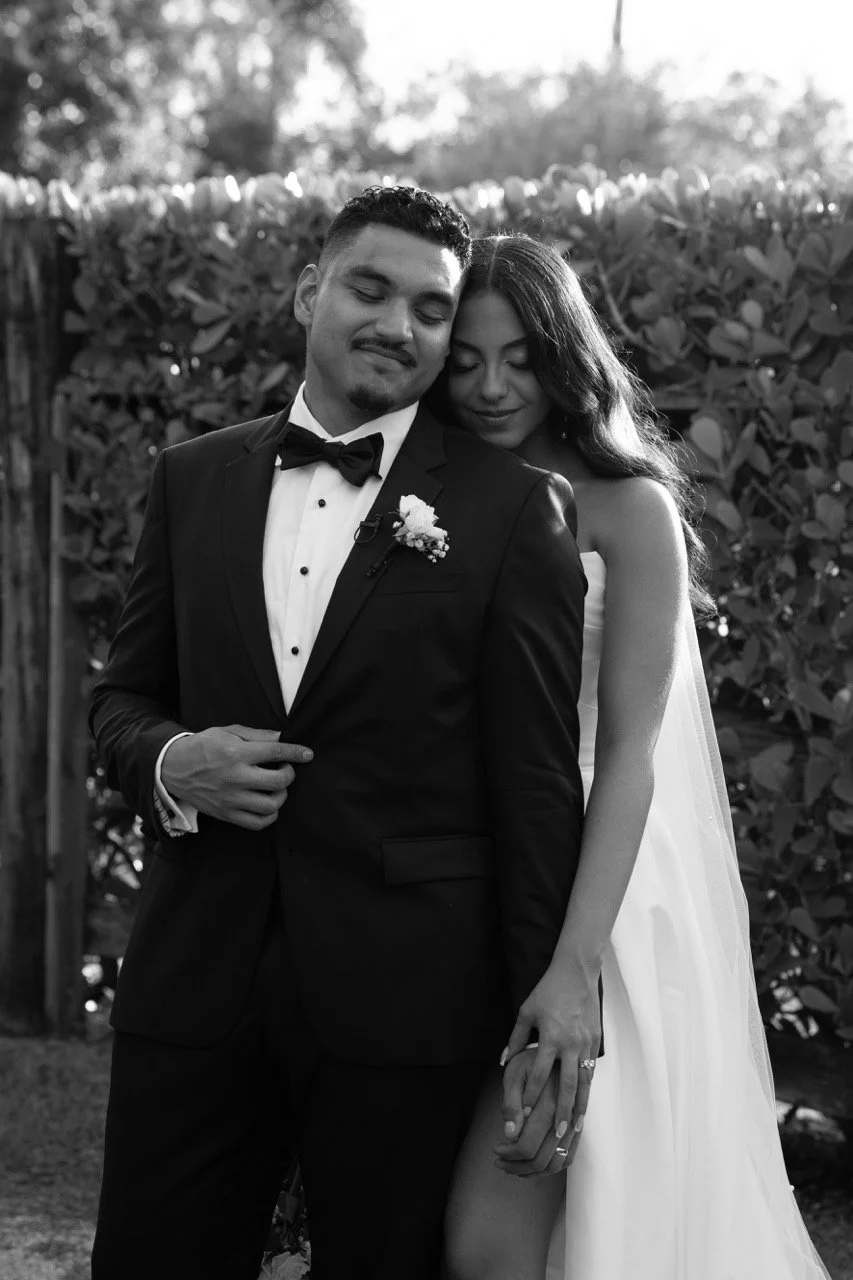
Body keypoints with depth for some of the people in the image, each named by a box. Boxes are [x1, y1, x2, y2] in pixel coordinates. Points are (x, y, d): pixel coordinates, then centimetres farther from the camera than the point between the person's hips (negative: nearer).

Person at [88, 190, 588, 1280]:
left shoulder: (515, 508, -2)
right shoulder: (193, 478, 10)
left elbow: (537, 778, -4)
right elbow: (122, 694, 16)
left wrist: (549, 1015, -5)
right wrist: (171, 763, -7)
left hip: (405, 996, -3)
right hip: (193, 979, 3)